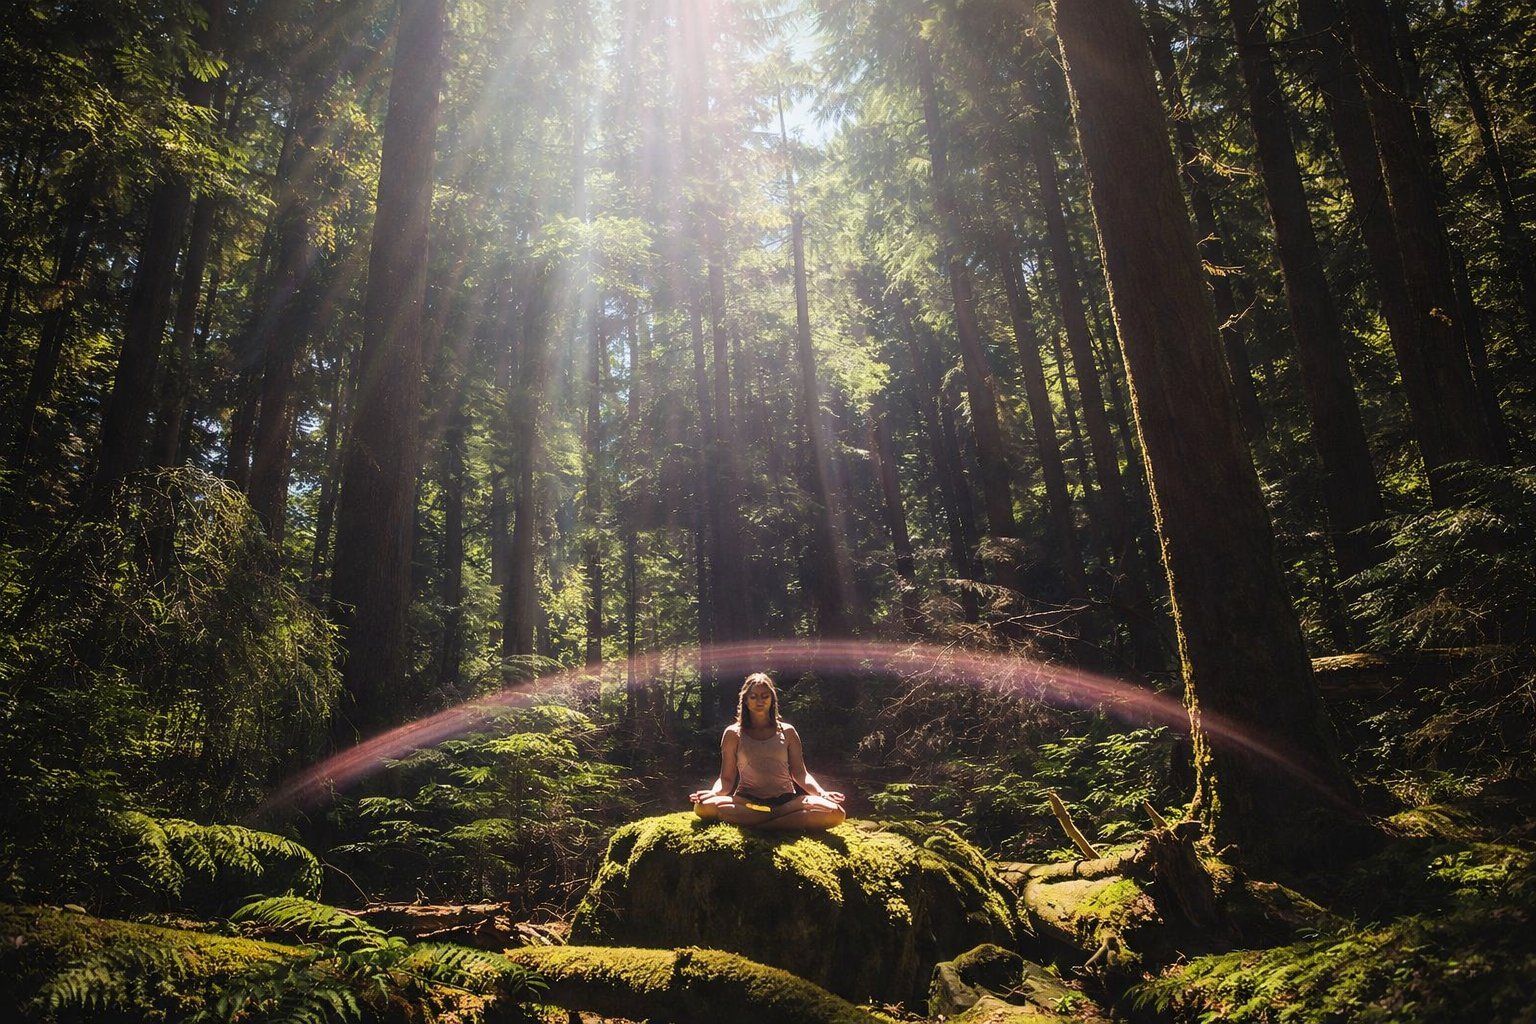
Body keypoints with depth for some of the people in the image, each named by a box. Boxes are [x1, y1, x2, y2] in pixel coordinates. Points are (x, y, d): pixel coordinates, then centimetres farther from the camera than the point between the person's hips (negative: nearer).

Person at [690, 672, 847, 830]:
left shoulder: (787, 732, 14)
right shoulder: (733, 734, 10)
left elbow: (800, 774, 10)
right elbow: (727, 779, 7)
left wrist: (822, 793, -10)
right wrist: (713, 792, -17)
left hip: (785, 801, 1)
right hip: (747, 802, -1)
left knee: (835, 812, -28)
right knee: (704, 806, -34)